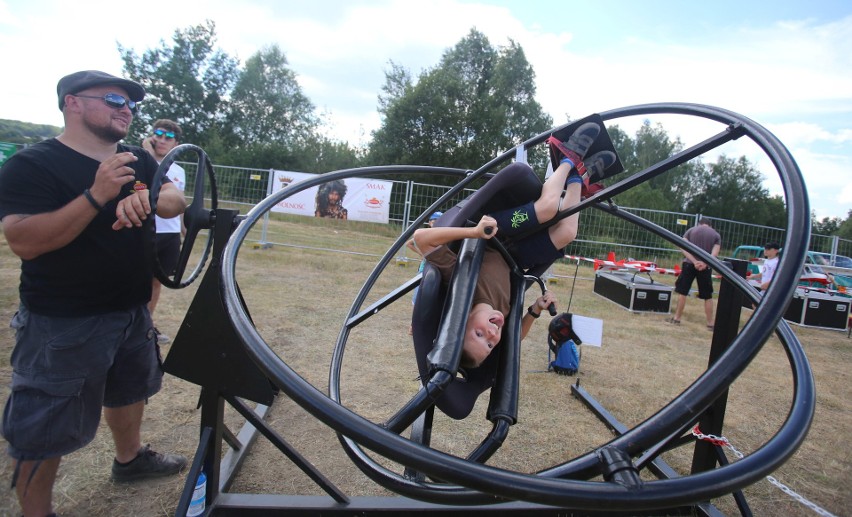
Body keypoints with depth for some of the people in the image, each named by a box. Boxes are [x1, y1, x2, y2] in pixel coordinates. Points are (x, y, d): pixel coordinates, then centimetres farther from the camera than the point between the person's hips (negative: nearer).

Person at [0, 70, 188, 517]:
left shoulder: (137, 159, 5)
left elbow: (176, 201, -5)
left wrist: (147, 199, -28)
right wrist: (97, 195, -35)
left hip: (132, 310, 8)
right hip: (62, 324, -7)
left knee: (128, 388, 25)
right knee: (43, 427, 2)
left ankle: (129, 458, 48)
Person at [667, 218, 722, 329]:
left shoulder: (691, 230, 10)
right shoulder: (716, 235, 10)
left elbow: (683, 248, -4)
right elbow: (715, 253, -7)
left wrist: (694, 261, -12)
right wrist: (704, 263, -17)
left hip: (689, 264, 0)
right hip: (705, 267, 0)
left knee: (682, 292, 6)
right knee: (708, 296, 7)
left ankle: (677, 318, 11)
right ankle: (710, 323, 11)